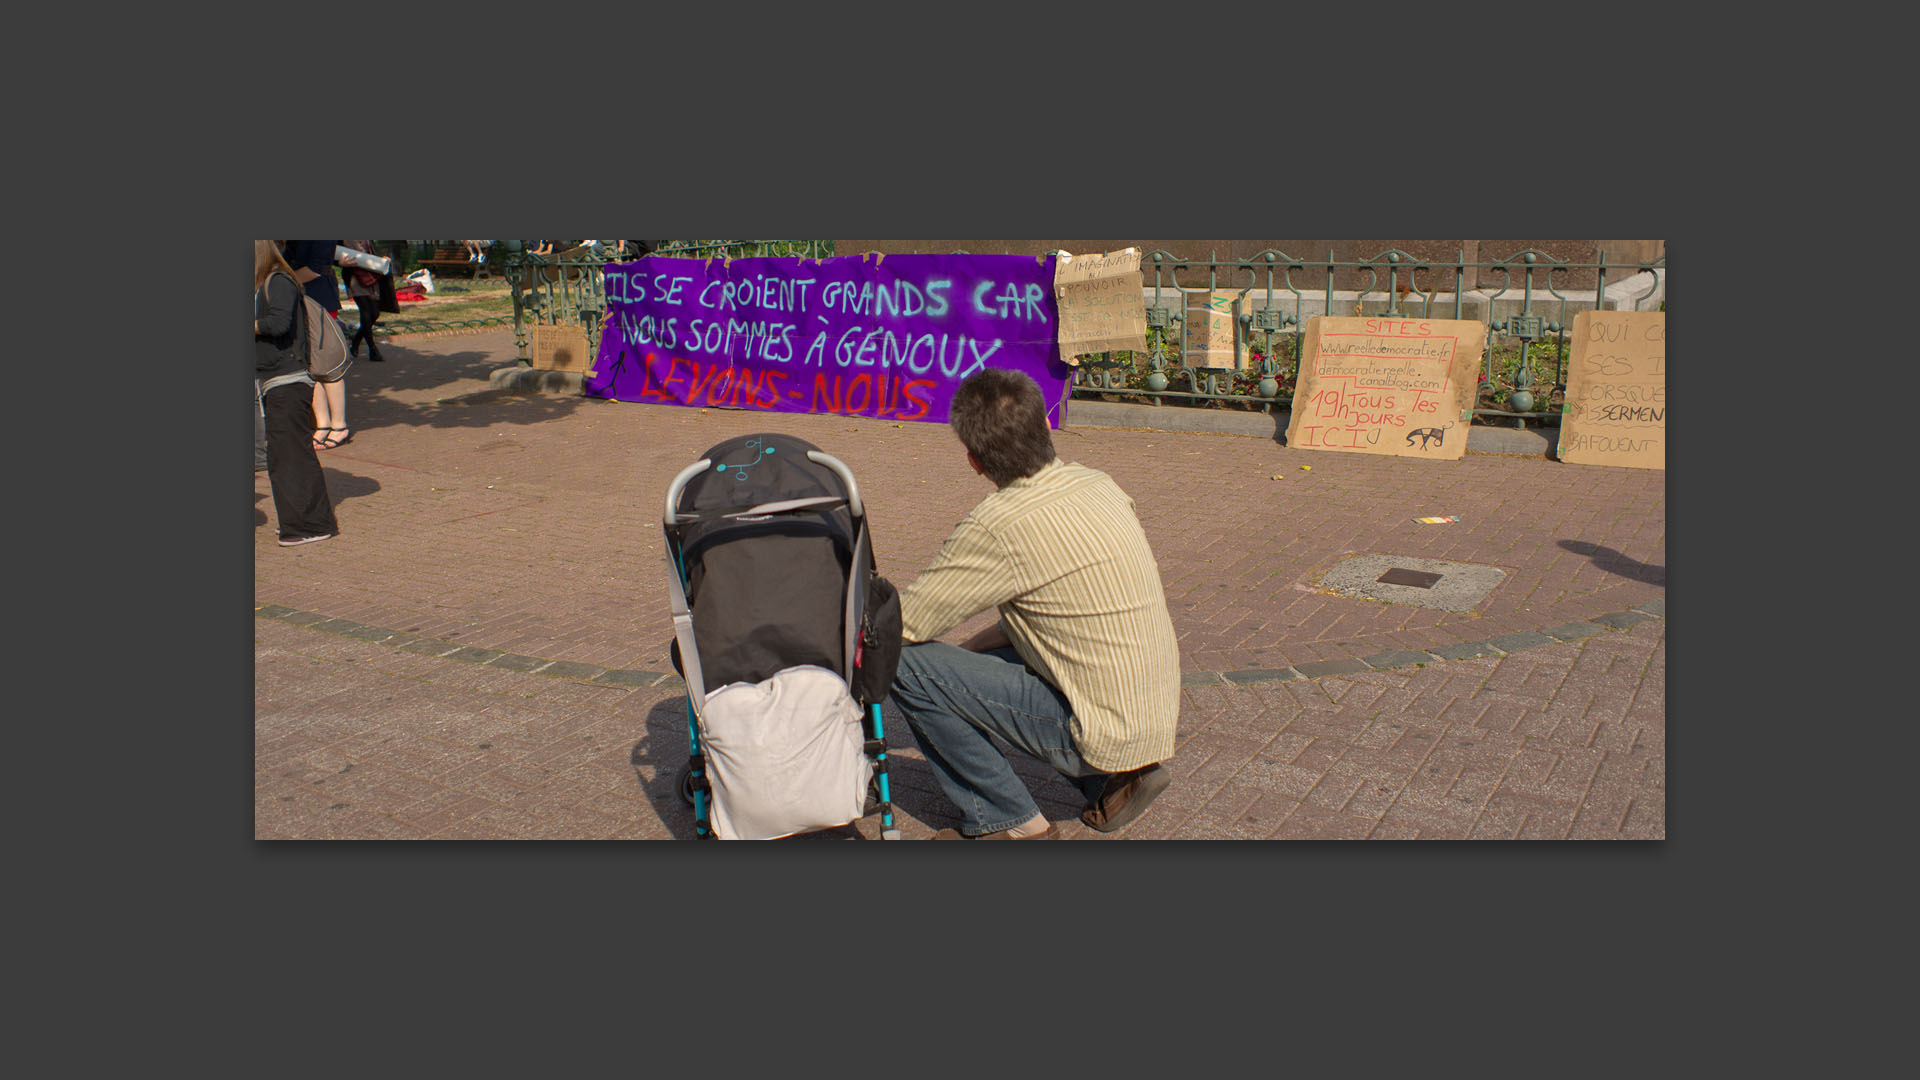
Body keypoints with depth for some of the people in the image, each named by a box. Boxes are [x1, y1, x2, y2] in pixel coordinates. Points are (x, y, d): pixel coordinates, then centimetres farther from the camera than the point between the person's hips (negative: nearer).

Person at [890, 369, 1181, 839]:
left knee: (906, 664, -9)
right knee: (993, 653, 26)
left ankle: (1009, 822, 2)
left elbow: (901, 625, -14)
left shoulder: (997, 526, -21)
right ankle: (1114, 778, 16)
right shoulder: (1098, 484, 3)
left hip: (1104, 733, -8)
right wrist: (978, 643, 14)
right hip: (1154, 719, 8)